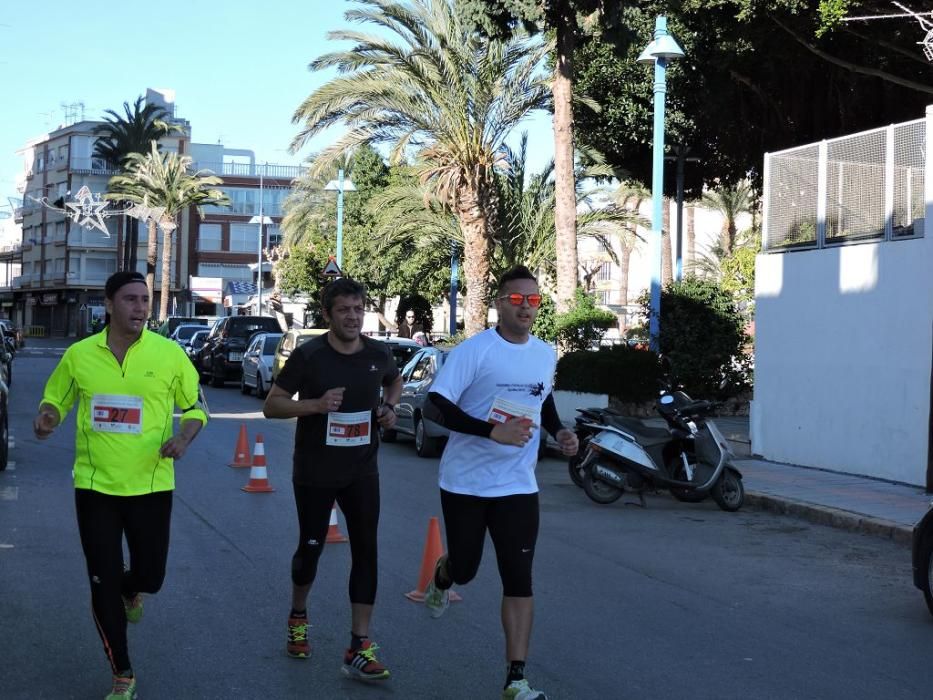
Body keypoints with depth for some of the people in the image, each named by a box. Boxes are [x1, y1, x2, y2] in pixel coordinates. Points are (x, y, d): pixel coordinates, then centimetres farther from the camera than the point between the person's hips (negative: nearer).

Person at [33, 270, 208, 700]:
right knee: (103, 583, 4)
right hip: (94, 485, 1)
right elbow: (55, 399, 12)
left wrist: (184, 438, -15)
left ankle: (129, 592, 45)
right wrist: (48, 416, -11)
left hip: (150, 485, 0)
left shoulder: (169, 353, -5)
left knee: (149, 575, 5)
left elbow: (196, 405, 4)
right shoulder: (79, 354, -2)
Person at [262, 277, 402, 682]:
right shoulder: (308, 356, -13)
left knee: (365, 550, -5)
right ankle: (298, 618, 39)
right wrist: (316, 404, -27)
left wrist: (390, 407, 0)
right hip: (315, 473, -2)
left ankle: (359, 647, -2)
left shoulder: (378, 354, -2)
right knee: (311, 547, 10)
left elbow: (394, 380, 22)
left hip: (361, 472, 3)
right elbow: (272, 406, -11)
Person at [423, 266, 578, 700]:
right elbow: (438, 403, -18)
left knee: (518, 578, -4)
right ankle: (441, 578, 50)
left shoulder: (546, 354, 5)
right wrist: (494, 432, -28)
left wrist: (559, 431, 3)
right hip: (466, 481, -3)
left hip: (517, 485, 3)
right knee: (465, 569, 11)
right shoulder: (474, 350, -14)